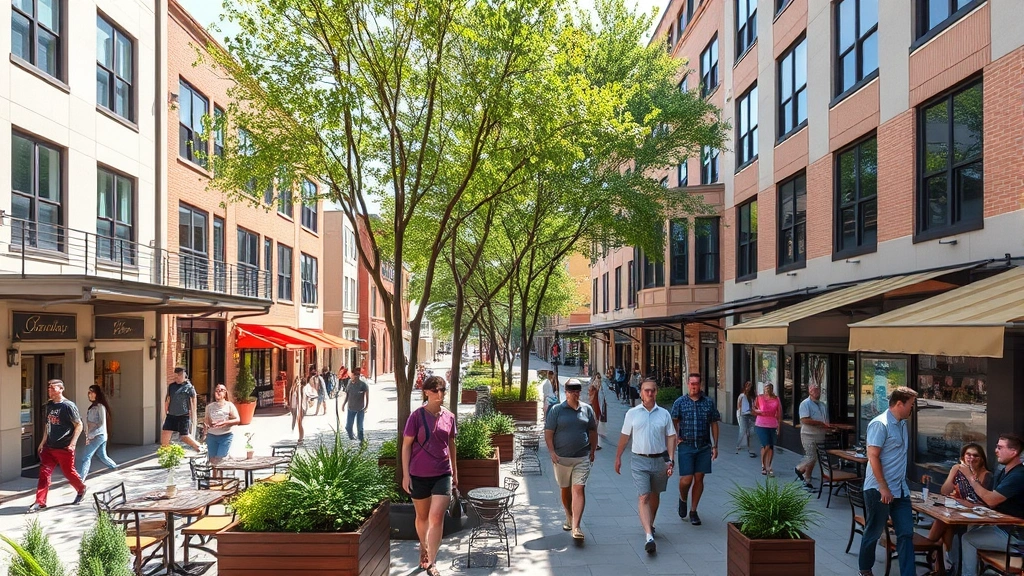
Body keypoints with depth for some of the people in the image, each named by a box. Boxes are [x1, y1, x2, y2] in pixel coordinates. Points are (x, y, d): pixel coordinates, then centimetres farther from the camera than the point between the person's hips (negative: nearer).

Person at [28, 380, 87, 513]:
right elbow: (47, 425, 19)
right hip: (49, 447, 6)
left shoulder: (68, 406, -14)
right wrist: (43, 441, 13)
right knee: (44, 472, 0)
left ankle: (81, 490, 32)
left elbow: (79, 425, -13)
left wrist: (72, 443, -17)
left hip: (64, 448, -6)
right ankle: (40, 502, 5)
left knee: (68, 472, 7)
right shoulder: (48, 406, 7)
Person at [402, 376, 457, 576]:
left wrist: (455, 471, 17)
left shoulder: (449, 417, 2)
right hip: (419, 474, -1)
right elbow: (406, 445, -6)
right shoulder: (417, 415, -10)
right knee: (422, 516, 16)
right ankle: (423, 548, 42)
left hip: (443, 474, 2)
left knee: (436, 517, -7)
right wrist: (405, 474, -9)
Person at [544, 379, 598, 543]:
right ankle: (569, 518, 37)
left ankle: (576, 527, -12)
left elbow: (592, 431, 14)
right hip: (561, 457, 0)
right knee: (565, 490, 14)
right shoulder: (556, 410, -2)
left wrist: (593, 451, 12)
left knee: (578, 489, -10)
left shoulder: (587, 409, 5)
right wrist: (552, 452, -11)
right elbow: (548, 433, -3)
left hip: (582, 457, 0)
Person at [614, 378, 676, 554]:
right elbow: (624, 436, 8)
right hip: (639, 461, -2)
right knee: (644, 497, -10)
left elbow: (671, 437, 4)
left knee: (655, 496, 16)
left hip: (659, 460, 2)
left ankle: (649, 524, 39)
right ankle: (649, 536, -17)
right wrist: (618, 457, 11)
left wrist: (670, 460, -5)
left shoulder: (664, 414, 3)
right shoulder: (632, 413, 1)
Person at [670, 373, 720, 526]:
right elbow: (673, 421, 4)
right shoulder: (680, 402, 0)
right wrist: (676, 437, -10)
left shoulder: (709, 403, 4)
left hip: (704, 446, 2)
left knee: (699, 479, 6)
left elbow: (714, 424, 9)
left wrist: (715, 446, 6)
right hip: (686, 446, -2)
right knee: (686, 479, -6)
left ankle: (693, 511, 21)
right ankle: (682, 500, 25)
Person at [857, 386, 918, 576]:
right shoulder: (880, 424, -17)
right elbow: (873, 457, -20)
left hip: (900, 489, 8)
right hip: (879, 489, -8)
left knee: (906, 533, 6)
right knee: (873, 532, 7)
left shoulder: (902, 424, 10)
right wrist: (883, 487, -20)